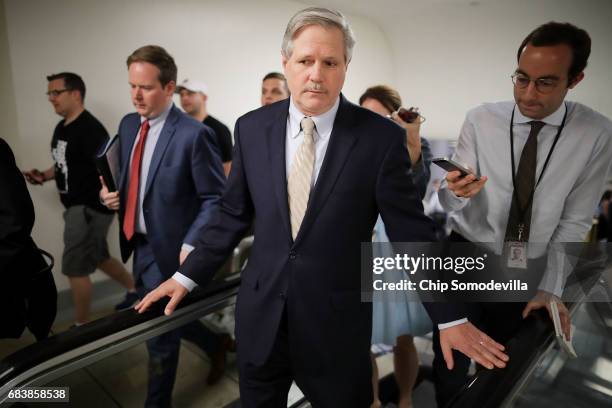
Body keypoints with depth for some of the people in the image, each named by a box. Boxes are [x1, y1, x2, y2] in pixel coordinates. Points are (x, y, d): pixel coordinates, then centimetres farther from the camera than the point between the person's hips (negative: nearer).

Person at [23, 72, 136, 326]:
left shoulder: (90, 129, -18)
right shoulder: (61, 128, 11)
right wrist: (43, 176, 6)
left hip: (91, 208, -9)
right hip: (75, 207, 10)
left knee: (75, 267, -1)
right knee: (98, 258, 20)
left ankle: (81, 327, 17)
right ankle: (135, 289, 39)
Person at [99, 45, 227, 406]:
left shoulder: (193, 134, -18)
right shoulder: (129, 124, 5)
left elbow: (216, 198, -16)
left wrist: (191, 245, -24)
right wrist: (111, 191, -2)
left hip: (170, 249, -8)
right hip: (140, 244, 8)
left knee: (160, 332, 7)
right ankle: (217, 346, 47)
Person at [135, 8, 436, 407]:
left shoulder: (381, 137, -12)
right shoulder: (252, 128, -2)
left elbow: (412, 234, -7)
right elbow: (233, 215, 5)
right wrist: (187, 275, 5)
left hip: (338, 319, -2)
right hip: (260, 313, 3)